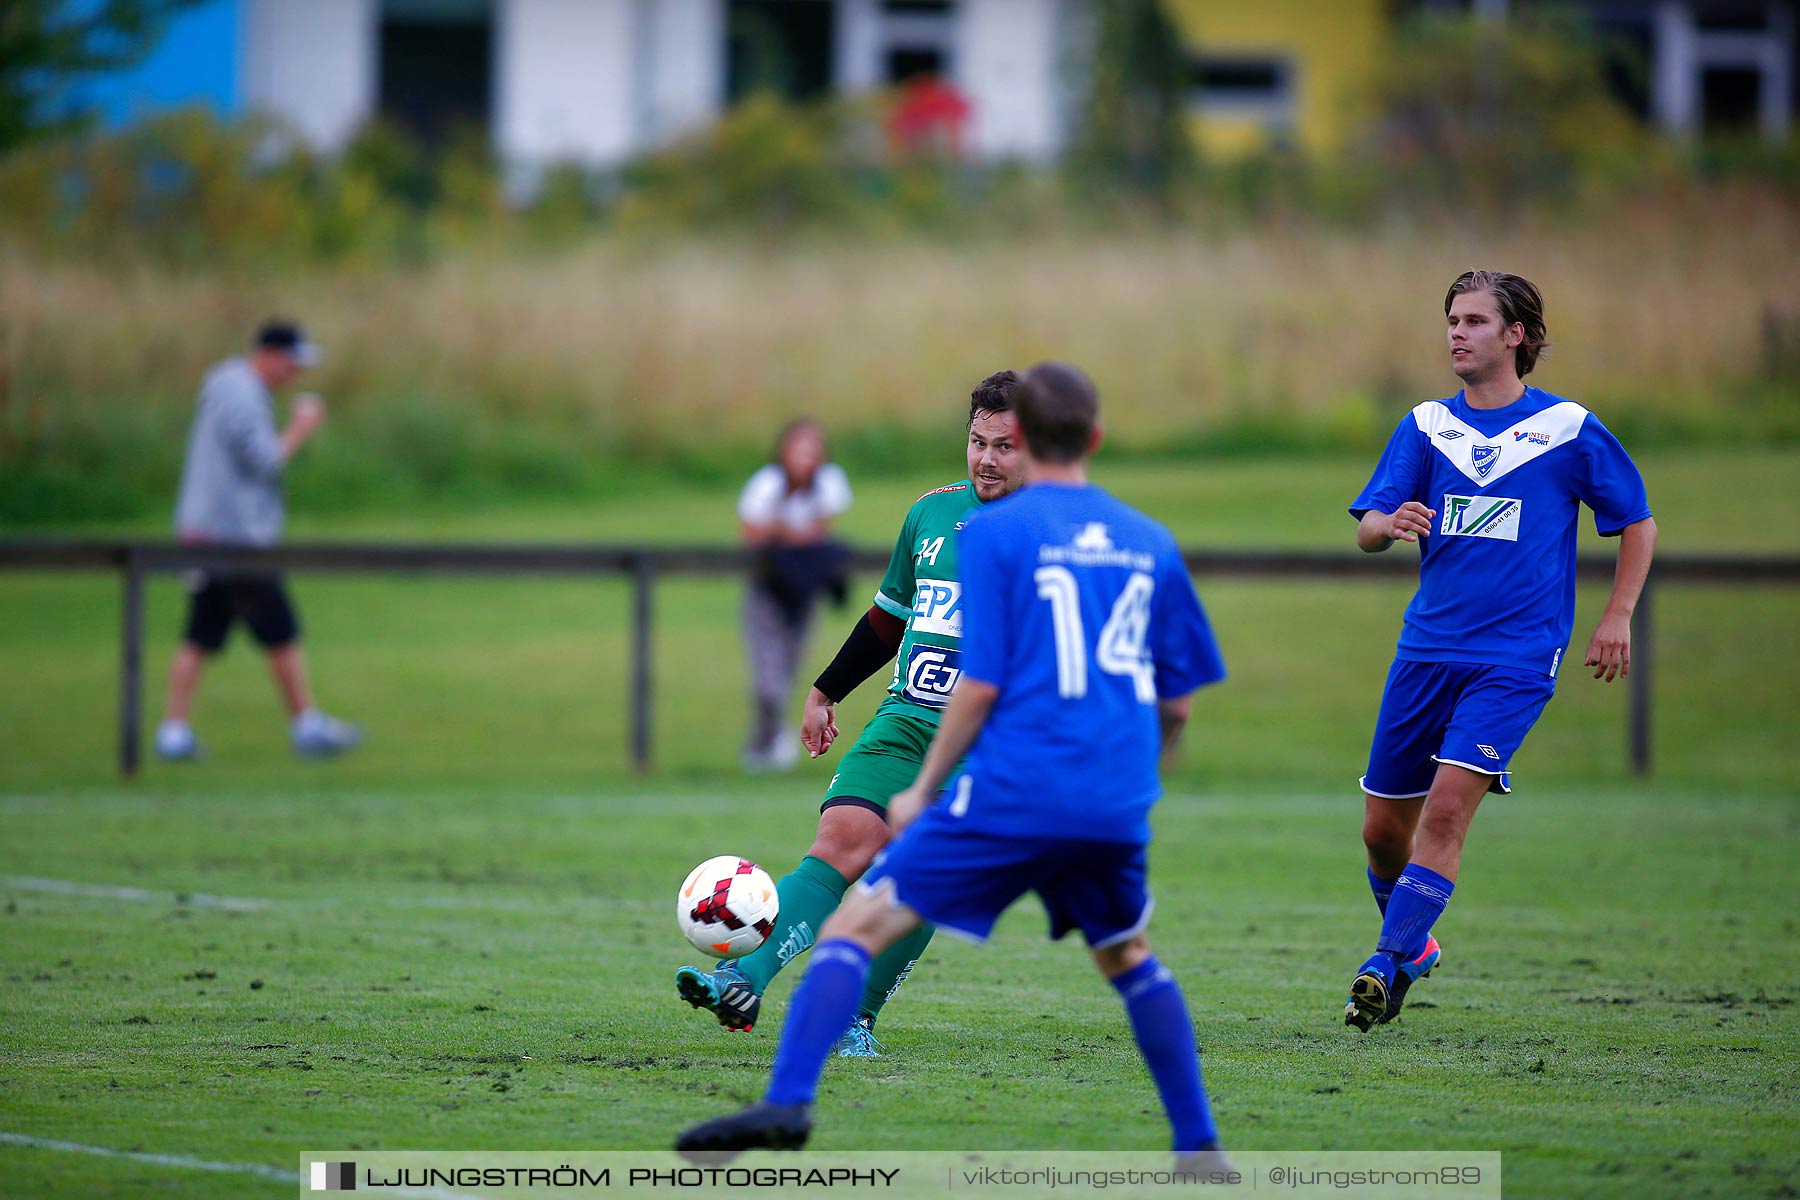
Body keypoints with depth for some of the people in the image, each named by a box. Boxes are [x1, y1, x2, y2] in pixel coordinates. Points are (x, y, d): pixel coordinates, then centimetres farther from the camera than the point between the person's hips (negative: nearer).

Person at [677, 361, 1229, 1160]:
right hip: (1117, 809, 5)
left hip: (1014, 793, -5)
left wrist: (925, 789, 3)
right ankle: (1198, 1147, 24)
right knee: (1130, 961, 28)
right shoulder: (1151, 543, 11)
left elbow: (980, 684, -8)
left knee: (858, 923, -1)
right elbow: (1176, 704, 15)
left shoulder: (995, 532, -2)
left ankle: (788, 1102, -18)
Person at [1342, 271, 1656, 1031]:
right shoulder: (1426, 426, 8)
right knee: (1384, 826, 6)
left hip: (1515, 659, -4)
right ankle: (1412, 943, 33)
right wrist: (1391, 524, -24)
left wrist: (1617, 617, -1)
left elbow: (1638, 524, 9)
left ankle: (1387, 967, -17)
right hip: (1428, 647, 4)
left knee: (1448, 806, -20)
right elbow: (1366, 530, 0)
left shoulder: (1569, 429, 0)